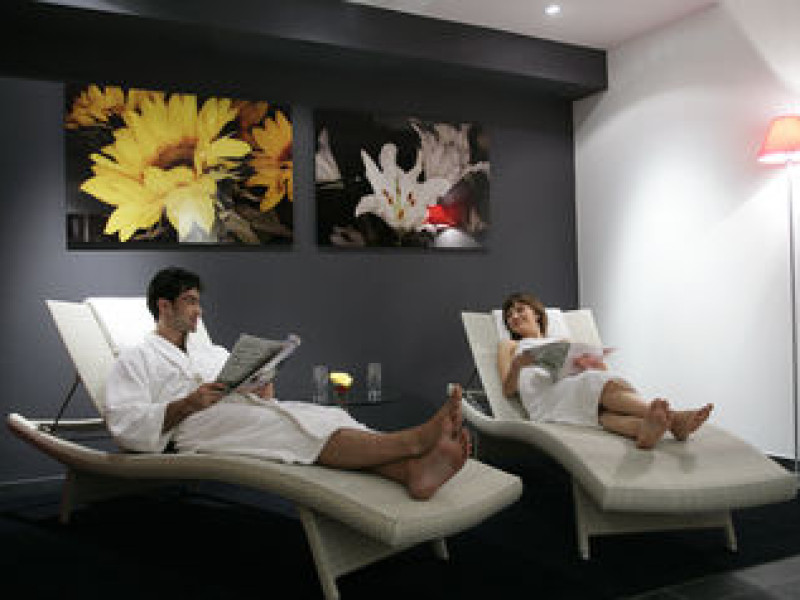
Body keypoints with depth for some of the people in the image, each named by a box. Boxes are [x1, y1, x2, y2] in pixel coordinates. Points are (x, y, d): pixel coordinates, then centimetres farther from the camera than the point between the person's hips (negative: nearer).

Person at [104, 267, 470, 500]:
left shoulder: (212, 352, 34)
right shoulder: (135, 360, 17)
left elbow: (253, 381, 27)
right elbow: (125, 425, 0)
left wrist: (264, 388, 1)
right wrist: (187, 404, -15)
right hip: (198, 427, -5)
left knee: (323, 417, -27)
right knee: (297, 428, -34)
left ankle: (413, 470, -53)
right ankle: (415, 440, -54)